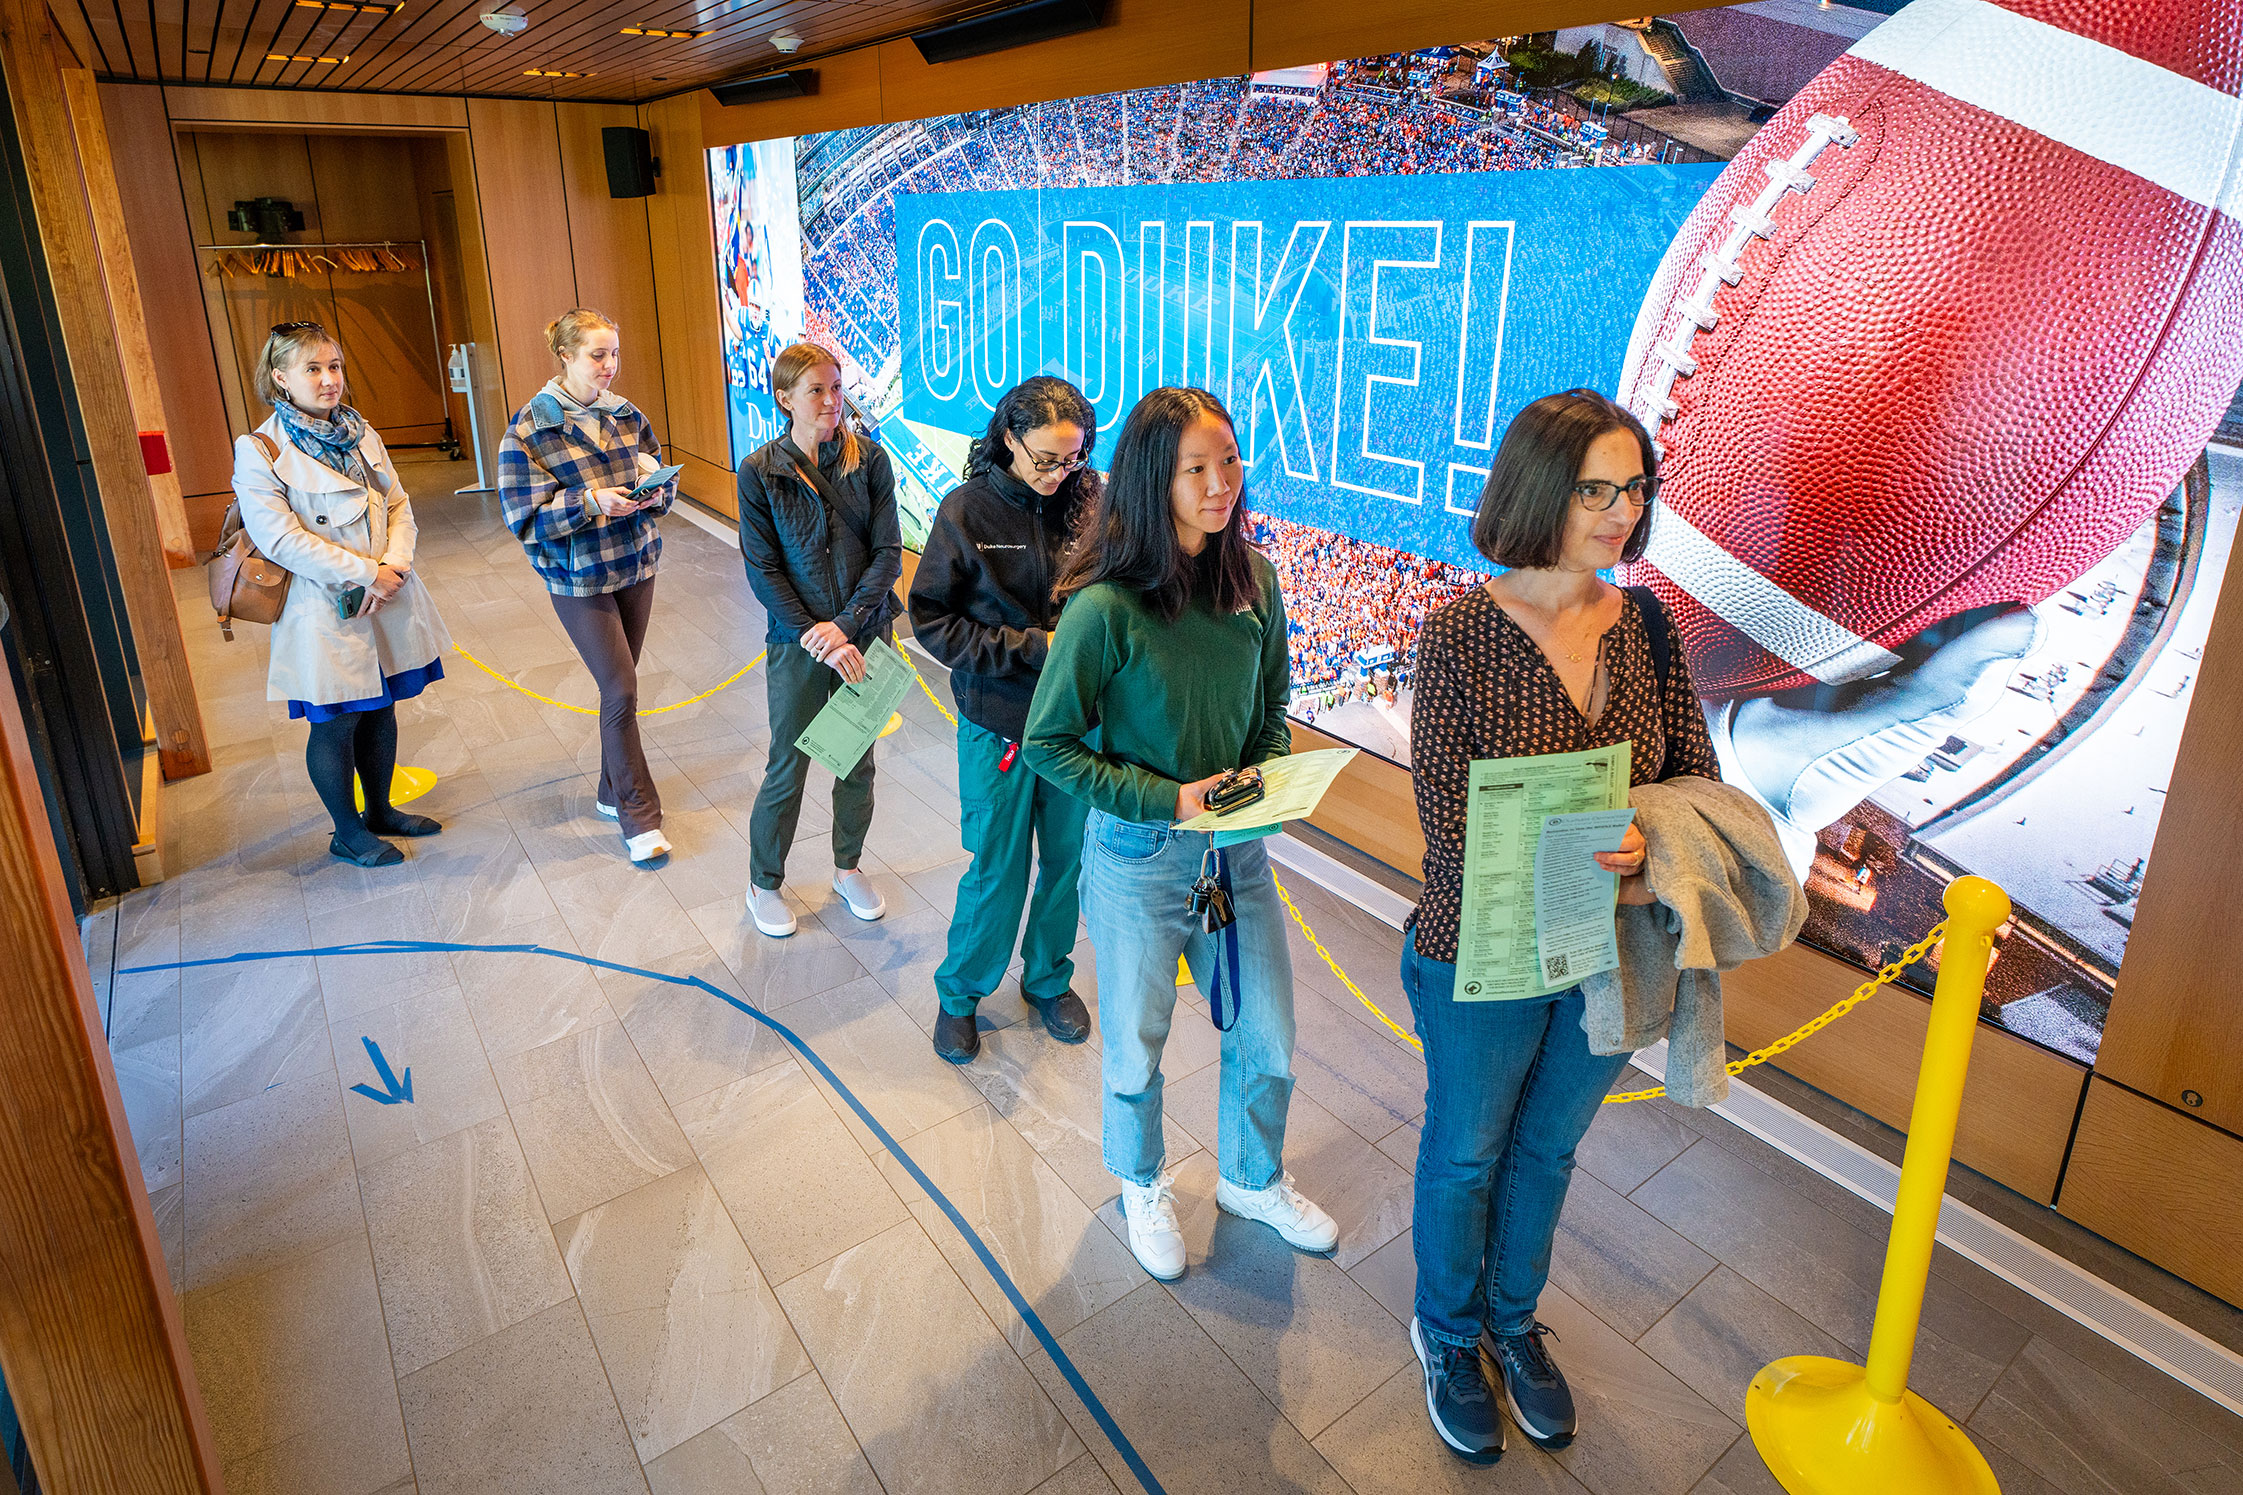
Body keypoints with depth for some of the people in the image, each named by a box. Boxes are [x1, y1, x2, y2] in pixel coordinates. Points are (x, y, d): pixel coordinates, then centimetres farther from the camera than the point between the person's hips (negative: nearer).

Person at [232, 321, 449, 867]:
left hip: (387, 601, 6)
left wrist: (395, 563, -13)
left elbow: (398, 505, 5)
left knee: (380, 708, 17)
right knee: (336, 723, 6)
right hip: (326, 613, -6)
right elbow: (281, 539, -18)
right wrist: (367, 572, -20)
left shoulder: (360, 433, 8)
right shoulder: (259, 451, -11)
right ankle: (347, 832, 24)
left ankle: (380, 810, 36)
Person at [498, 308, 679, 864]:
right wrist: (591, 502, -28)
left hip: (636, 566, 5)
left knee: (618, 684, 15)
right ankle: (638, 814, 6)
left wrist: (657, 490, -14)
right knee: (620, 690, -6)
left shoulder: (627, 415, 2)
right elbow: (525, 519, -14)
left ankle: (612, 792, 31)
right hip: (580, 580, -5)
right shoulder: (529, 430, -12)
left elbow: (662, 478, 10)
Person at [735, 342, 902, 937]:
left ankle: (848, 867, 37)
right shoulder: (759, 472, -7)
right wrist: (817, 639, -16)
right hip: (797, 644, -2)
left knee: (858, 761, 15)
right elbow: (762, 570, -8)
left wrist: (846, 625, -17)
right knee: (788, 769, 7)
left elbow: (888, 552, -6)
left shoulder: (868, 458, -4)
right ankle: (764, 883, 28)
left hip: (863, 636, 2)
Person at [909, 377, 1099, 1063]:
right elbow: (932, 620, -9)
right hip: (999, 725, -2)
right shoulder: (967, 510, -10)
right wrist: (1034, 647, -17)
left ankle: (1049, 978, 41)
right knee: (999, 872, 8)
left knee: (1069, 859, 16)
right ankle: (959, 992, 33)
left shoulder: (1090, 501, -5)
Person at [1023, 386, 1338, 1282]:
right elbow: (1050, 743, -14)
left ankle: (1251, 1179, 47)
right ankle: (1142, 1182, 47)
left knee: (1267, 1038, 17)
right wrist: (1166, 798, -20)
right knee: (1137, 1042, 17)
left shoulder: (1253, 582, -5)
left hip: (1237, 845, 5)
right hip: (1139, 856, -4)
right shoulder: (1105, 609, -21)